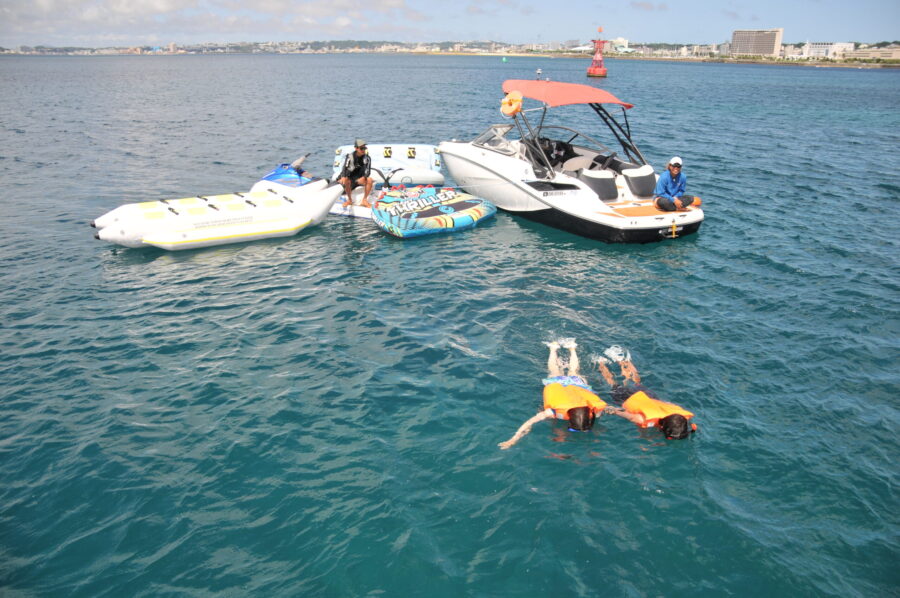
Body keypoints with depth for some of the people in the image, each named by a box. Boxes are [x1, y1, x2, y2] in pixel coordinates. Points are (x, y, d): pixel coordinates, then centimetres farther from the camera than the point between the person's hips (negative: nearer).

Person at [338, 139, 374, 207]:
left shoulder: (367, 158, -6)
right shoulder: (349, 156, -9)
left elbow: (368, 171, -14)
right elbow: (345, 168, -17)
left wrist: (363, 177, -38)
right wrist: (343, 177, -38)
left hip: (360, 178, 1)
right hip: (351, 177, -1)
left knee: (369, 180, -29)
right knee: (346, 181, -35)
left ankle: (364, 200, -15)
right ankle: (349, 199, -12)